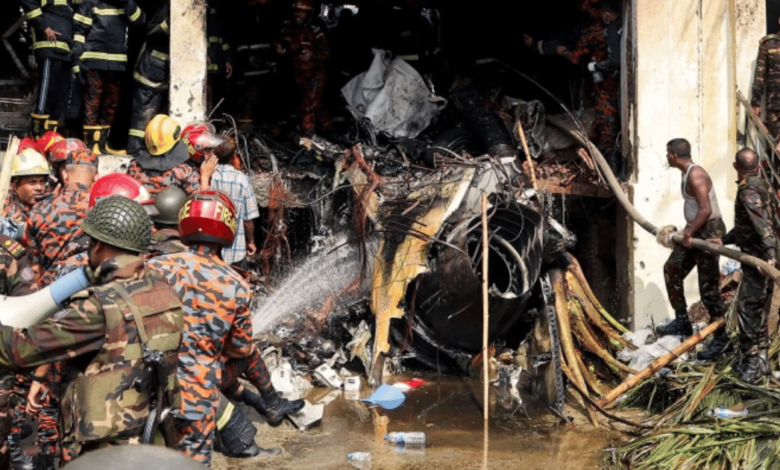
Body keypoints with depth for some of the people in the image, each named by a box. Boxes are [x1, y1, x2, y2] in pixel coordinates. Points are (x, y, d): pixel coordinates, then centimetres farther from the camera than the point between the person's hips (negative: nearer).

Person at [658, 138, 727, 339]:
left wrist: (689, 233, -22)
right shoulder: (687, 173, 11)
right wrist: (687, 230, 13)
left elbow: (706, 210, -27)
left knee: (708, 286, -6)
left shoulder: (695, 175, -20)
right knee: (672, 269, 16)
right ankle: (682, 321, 24)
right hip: (696, 230, 11)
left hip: (709, 232, -11)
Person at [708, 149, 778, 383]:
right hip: (761, 259, 10)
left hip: (758, 260, -10)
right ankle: (760, 361, 30)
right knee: (757, 310, 18)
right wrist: (724, 240, 19)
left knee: (747, 309, -7)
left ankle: (752, 364, -2)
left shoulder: (748, 192, -18)